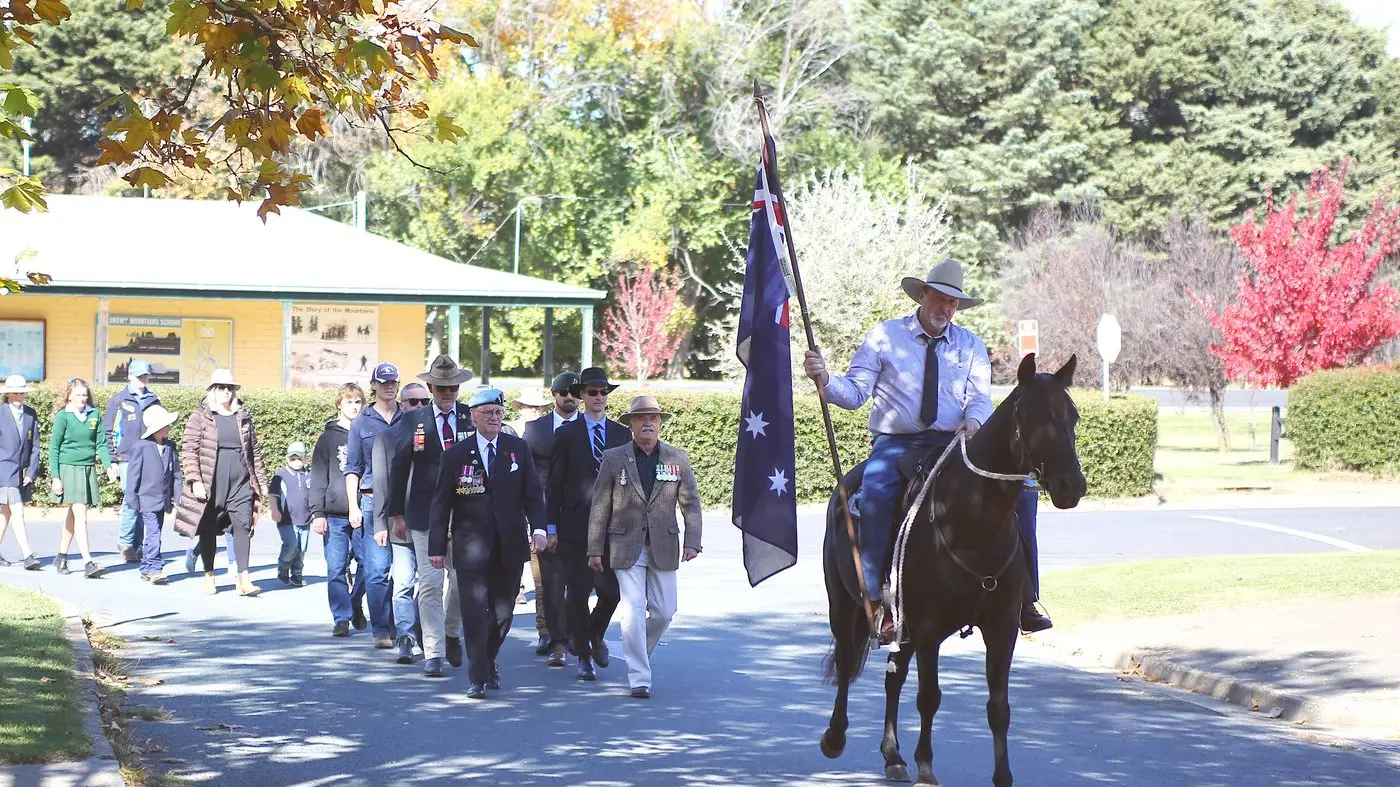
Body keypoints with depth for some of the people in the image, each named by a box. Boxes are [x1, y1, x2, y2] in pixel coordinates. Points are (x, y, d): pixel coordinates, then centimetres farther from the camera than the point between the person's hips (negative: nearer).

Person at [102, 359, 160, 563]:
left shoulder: (153, 400, 15)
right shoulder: (118, 400, 5)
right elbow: (108, 432, 4)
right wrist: (111, 462, -2)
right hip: (127, 458, -3)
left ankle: (136, 545, 10)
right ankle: (125, 541, 4)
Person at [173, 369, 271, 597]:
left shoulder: (243, 417, 12)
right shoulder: (200, 417, 1)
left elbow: (254, 452, 16)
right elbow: (189, 451, -4)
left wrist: (262, 482, 13)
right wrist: (195, 481, -13)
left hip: (240, 483, 2)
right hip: (210, 484, -2)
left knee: (243, 526, -9)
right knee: (208, 531, 6)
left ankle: (243, 578, -11)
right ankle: (209, 576, 18)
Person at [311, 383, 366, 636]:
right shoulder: (328, 438, 7)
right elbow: (319, 477, 4)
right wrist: (317, 512, -4)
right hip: (335, 515, -1)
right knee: (336, 569, -3)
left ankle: (356, 605, 22)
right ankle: (341, 618, 4)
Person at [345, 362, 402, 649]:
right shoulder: (361, 423, 9)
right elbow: (353, 469, 10)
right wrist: (353, 506, 1)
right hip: (373, 500, -1)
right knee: (376, 569, -6)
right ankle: (381, 630, 0)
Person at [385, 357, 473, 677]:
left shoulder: (472, 419, 2)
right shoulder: (412, 422, 2)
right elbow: (398, 468, 5)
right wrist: (397, 513, 2)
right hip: (424, 515, -1)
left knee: (460, 580, 9)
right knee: (430, 584, -4)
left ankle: (452, 634, 35)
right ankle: (433, 653, -2)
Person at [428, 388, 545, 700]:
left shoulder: (518, 449, 6)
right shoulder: (456, 454, 1)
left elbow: (533, 493, 5)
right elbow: (441, 502, 3)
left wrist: (538, 528, -11)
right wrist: (437, 546, -1)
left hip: (510, 543, 2)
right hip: (471, 543, -2)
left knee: (503, 610, 8)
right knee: (475, 612, -6)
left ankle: (488, 661, 31)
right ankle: (478, 677, -1)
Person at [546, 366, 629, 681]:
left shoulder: (622, 435, 9)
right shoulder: (566, 435, 3)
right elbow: (554, 484, 2)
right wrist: (552, 527, -2)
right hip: (576, 525, -2)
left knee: (612, 590, -2)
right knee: (578, 592, 0)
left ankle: (595, 634, 27)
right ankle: (584, 656, 12)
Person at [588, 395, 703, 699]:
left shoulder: (677, 458, 5)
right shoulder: (613, 459, 1)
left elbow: (691, 503, 7)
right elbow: (600, 506, 2)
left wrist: (692, 542, -3)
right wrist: (595, 549, -1)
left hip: (664, 547, 2)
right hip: (627, 547, -2)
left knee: (664, 611, 5)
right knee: (633, 612, -8)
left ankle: (639, 655, 32)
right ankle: (639, 677, -3)